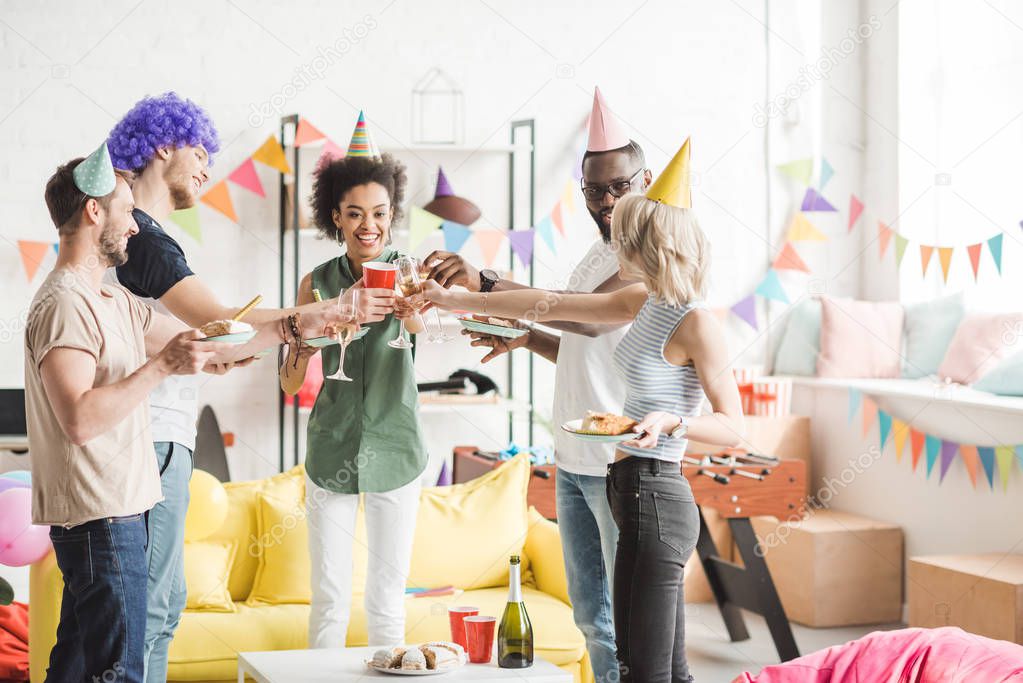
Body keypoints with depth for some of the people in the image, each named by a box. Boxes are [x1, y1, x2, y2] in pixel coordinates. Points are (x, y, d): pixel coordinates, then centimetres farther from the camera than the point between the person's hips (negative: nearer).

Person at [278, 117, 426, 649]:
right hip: (332, 450, 1)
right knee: (329, 596, 4)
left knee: (387, 597, 6)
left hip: (395, 448, -1)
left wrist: (417, 319, -45)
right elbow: (290, 383, 2)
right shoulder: (317, 283, 1)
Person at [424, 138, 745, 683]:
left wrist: (672, 422, -31)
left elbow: (733, 426, -14)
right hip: (633, 493, 9)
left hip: (654, 496, -9)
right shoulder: (645, 302, 11)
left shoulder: (695, 322, -14)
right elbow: (552, 306, 19)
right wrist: (459, 300, 23)